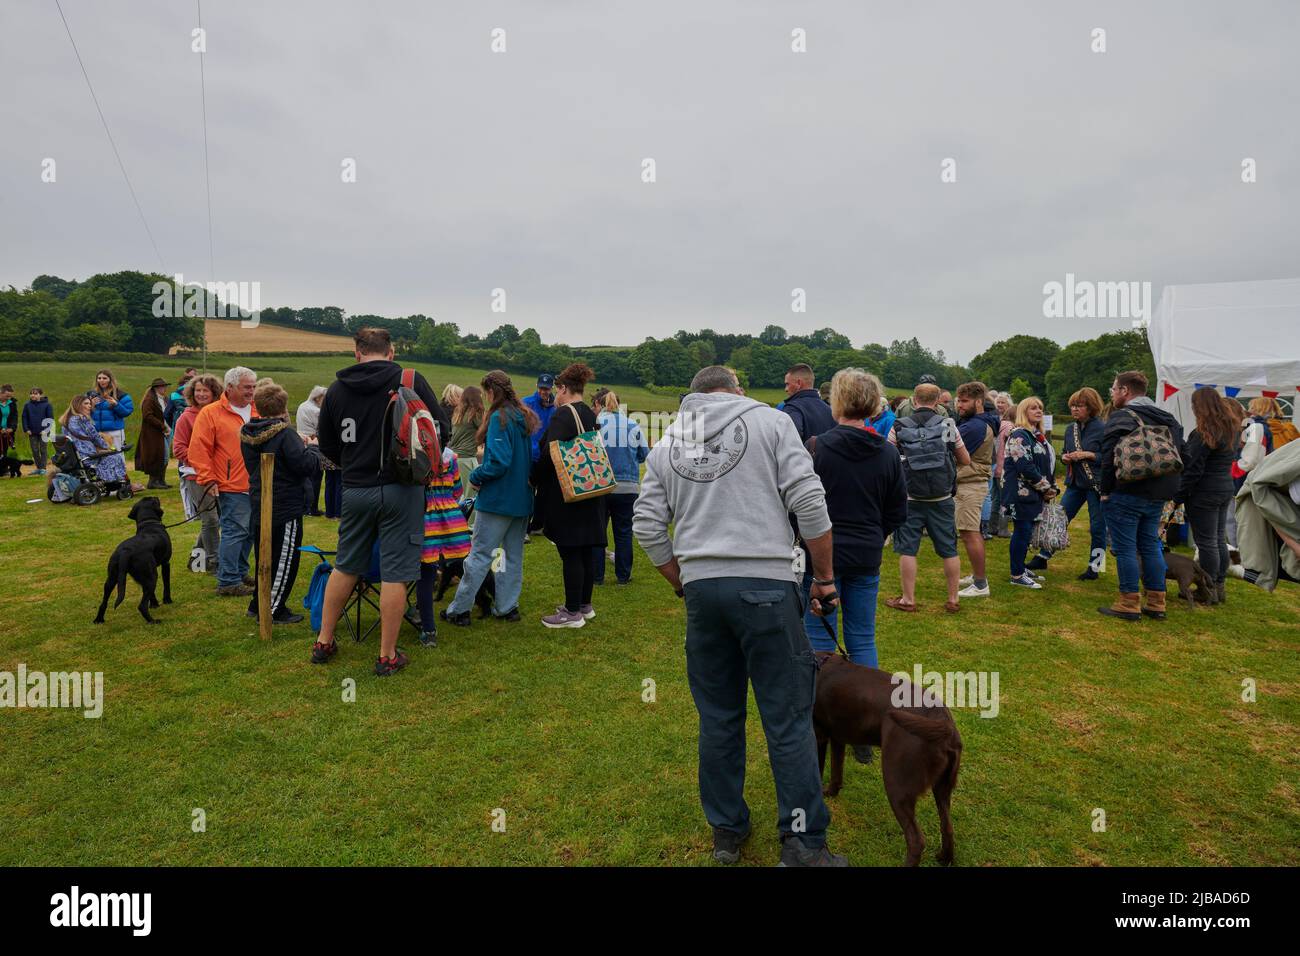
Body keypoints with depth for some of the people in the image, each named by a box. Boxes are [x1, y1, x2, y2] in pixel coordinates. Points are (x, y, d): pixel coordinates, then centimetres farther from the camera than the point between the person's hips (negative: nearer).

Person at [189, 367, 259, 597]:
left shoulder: (257, 412, 13)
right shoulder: (210, 413, -4)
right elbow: (198, 450, -6)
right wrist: (208, 480, -9)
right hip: (232, 487, -6)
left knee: (250, 531, 14)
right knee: (235, 531, -7)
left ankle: (240, 572, 28)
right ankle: (228, 582, 0)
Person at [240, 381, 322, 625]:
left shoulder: (247, 435, 6)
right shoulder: (285, 435, -19)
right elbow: (309, 466, -23)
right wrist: (312, 447, -2)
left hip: (259, 508, 8)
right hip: (285, 509, -8)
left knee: (264, 557, 20)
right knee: (284, 560, 4)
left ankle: (258, 604, 30)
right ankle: (273, 610, 10)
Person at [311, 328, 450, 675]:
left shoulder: (336, 390, 4)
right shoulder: (411, 381, -6)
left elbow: (327, 445, 12)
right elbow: (442, 429, -2)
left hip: (355, 490, 4)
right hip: (400, 489, -4)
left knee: (345, 566, 19)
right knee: (395, 573, 3)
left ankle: (324, 642, 31)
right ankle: (387, 656, 12)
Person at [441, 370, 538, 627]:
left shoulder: (499, 418, -16)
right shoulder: (527, 417, 9)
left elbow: (499, 461, -22)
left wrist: (476, 476, -8)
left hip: (498, 498, -8)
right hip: (522, 499, 8)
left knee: (480, 554, -1)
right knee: (514, 554, 14)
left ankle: (459, 610, 6)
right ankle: (507, 607, 21)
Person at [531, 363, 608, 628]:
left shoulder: (562, 417, -15)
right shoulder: (591, 415, 11)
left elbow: (549, 455, -21)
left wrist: (533, 478, -5)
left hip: (565, 496, -9)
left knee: (570, 554, -2)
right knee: (585, 552, 14)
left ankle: (573, 612, 4)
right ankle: (585, 605, 25)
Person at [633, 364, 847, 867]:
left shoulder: (666, 443, 12)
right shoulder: (771, 420, 2)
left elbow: (647, 526, 9)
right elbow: (808, 501, -6)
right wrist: (825, 577, 2)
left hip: (700, 587, 4)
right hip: (766, 585, -3)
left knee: (718, 717, 15)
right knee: (788, 718, 5)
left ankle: (726, 830, 28)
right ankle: (802, 842, 14)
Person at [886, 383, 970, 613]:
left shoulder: (899, 427, -5)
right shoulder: (947, 425, -3)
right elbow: (965, 460, 5)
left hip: (910, 499, -1)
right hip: (942, 499, 1)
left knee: (907, 549, 7)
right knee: (949, 550, 11)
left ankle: (908, 600, 12)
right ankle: (952, 600, 18)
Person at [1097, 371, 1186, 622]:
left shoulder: (1121, 417, -12)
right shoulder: (1168, 418, 15)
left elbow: (1109, 457, -19)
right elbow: (1183, 455, 18)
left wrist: (1105, 491, -9)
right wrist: (1166, 486, 18)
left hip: (1126, 495, -8)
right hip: (1158, 497, 8)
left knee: (1125, 548, -1)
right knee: (1151, 546, 15)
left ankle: (1129, 604, 3)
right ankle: (1156, 604, 20)